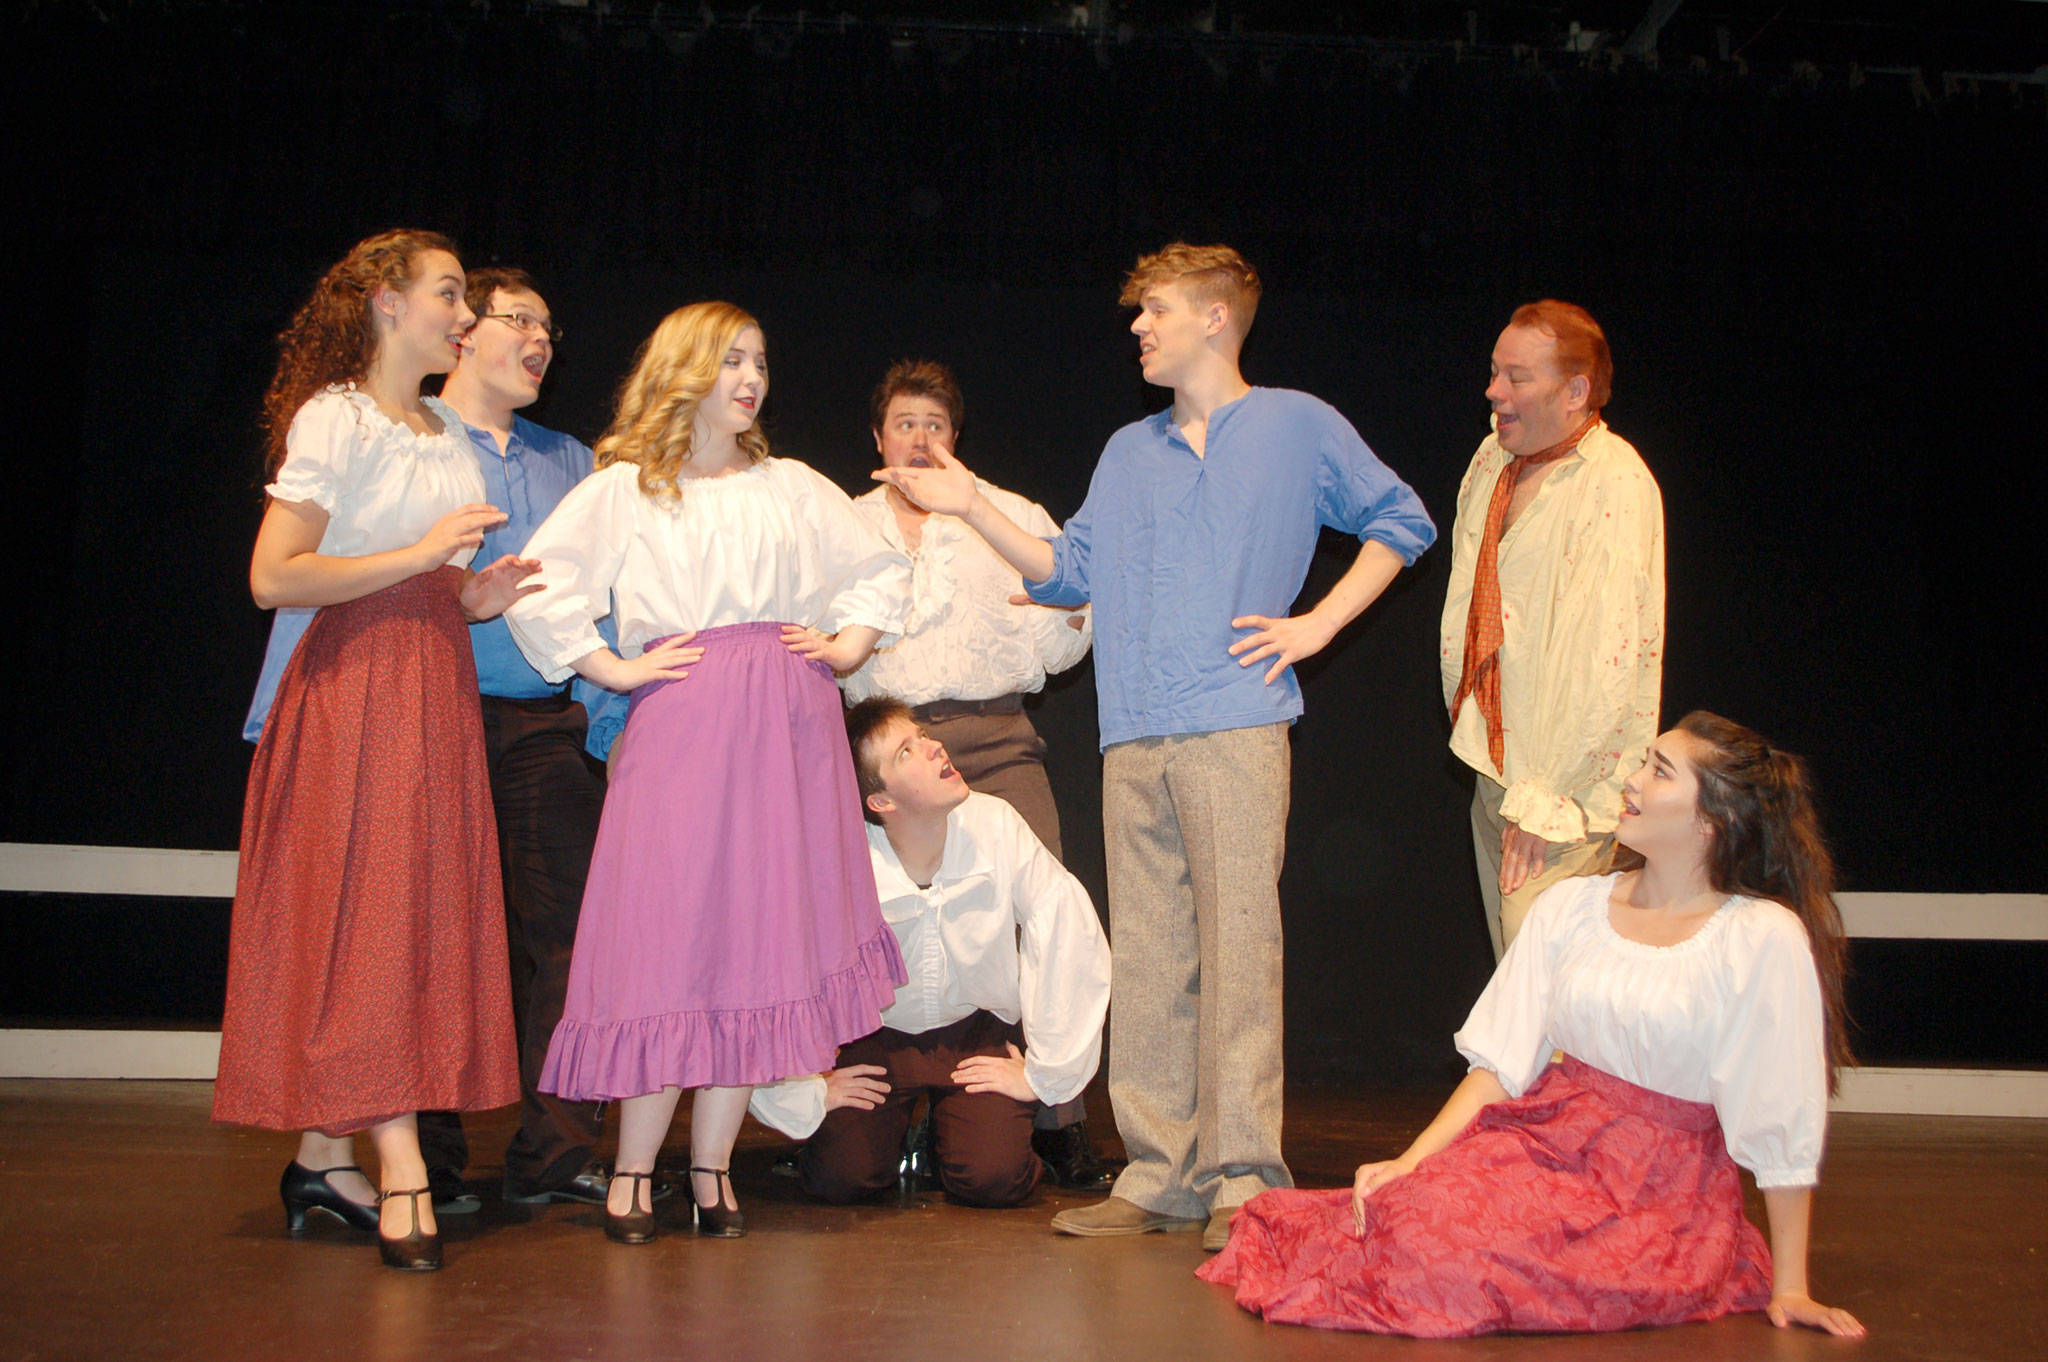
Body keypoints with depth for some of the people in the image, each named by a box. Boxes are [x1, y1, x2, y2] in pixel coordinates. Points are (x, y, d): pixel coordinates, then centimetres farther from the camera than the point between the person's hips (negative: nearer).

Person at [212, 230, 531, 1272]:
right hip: (355, 685, -8)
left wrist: (478, 595, 5)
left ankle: (321, 1157, 13)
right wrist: (423, 556, -16)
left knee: (423, 910, 5)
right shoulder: (335, 417, -7)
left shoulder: (448, 433, 17)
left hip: (437, 684, 8)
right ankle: (402, 1174, -7)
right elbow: (273, 578, -16)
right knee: (366, 914, -7)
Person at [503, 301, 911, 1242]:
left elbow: (884, 572, 26)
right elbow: (536, 592, -1)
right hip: (679, 725, -3)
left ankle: (711, 1166, 9)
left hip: (789, 722, 3)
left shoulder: (793, 488, 18)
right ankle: (634, 1170, 4)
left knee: (762, 931, 1)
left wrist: (849, 646, 12)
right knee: (669, 928, -7)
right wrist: (616, 669, -4)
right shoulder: (622, 488, 7)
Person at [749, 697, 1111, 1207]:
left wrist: (1042, 1073, -15)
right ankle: (894, 1124, 16)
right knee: (839, 1178, -19)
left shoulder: (996, 826, -21)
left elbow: (1070, 935, -18)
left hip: (980, 1033, 1)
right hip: (877, 1038, 0)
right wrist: (807, 1094, -15)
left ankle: (952, 1126, 15)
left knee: (995, 1179, -20)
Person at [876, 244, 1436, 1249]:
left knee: (1237, 944, -9)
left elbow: (1402, 522, 11)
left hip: (1236, 724, -5)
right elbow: (1069, 572, 19)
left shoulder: (1297, 425, 9)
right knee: (1145, 956, 4)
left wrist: (1317, 625, 1)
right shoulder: (1128, 452, 22)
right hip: (1134, 740, 5)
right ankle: (1160, 1175, 10)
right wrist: (973, 508, 10)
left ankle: (1241, 1180, -4)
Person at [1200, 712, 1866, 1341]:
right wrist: (1411, 1159, -10)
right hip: (1547, 1136, 4)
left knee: (1458, 1254, -27)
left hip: (1661, 1201, -4)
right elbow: (1502, 1060, 3)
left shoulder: (1765, 938, -10)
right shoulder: (1571, 905, 5)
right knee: (1415, 1206, -26)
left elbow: (1784, 1132, -7)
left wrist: (1788, 1286, -6)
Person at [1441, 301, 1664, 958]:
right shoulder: (1494, 459, 9)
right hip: (1494, 767, 8)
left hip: (1566, 786, -8)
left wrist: (1543, 799, -20)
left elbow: (1605, 660, -21)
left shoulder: (1615, 488, -16)